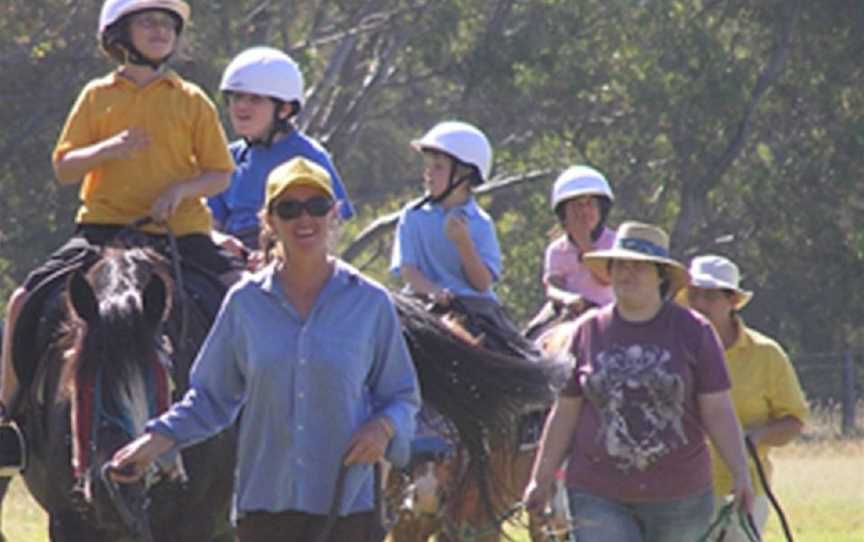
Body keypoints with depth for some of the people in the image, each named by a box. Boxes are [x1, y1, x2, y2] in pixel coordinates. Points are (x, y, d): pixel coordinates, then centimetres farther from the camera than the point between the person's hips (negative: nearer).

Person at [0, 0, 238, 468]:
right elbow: (63, 168, 5)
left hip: (178, 228, 0)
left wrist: (181, 189, -13)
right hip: (104, 226, 0)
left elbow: (220, 173, 7)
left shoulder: (192, 101, 7)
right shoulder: (97, 97, 8)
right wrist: (107, 150, -14)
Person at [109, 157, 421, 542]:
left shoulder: (370, 302, 1)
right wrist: (157, 440, -3)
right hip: (264, 505, 1)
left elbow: (402, 395, 10)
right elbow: (212, 397, 11)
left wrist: (385, 427, -12)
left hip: (346, 502, -1)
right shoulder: (245, 302, 4)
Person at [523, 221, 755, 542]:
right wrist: (541, 479, 10)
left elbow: (718, 412, 0)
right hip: (598, 497, 0)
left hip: (678, 497, 0)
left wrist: (740, 474, -10)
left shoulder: (693, 332, 0)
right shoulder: (587, 332, 4)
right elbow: (565, 414, 10)